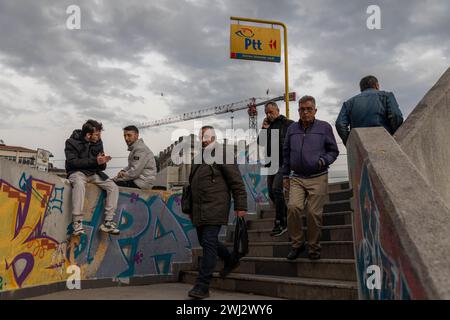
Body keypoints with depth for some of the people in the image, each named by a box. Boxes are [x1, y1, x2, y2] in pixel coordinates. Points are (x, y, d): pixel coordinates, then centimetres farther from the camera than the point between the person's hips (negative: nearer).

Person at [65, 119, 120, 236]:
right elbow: (72, 162, -16)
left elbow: (101, 167, 10)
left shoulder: (98, 143, 6)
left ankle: (108, 222, -15)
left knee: (113, 187, -16)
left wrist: (103, 162, -16)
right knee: (79, 184, -39)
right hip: (77, 172, -5)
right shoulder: (72, 142, -6)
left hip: (93, 173, 5)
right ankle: (77, 224, -38)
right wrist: (94, 161, -24)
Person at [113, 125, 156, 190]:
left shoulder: (140, 149, -17)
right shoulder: (134, 148, 17)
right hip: (136, 179, 11)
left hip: (142, 182, -11)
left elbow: (135, 172, -22)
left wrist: (117, 179, -12)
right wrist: (123, 171, 4)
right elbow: (131, 166, 26)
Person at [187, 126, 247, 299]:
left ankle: (202, 286, -4)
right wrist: (190, 208, 24)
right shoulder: (198, 158, 18)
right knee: (204, 241, 16)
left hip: (215, 207, -8)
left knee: (209, 242, -9)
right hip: (199, 210, 8)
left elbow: (237, 182, -9)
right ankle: (231, 260, 39)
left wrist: (241, 206, -12)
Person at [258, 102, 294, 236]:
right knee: (271, 192, 8)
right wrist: (264, 129, 2)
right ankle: (286, 217, 23)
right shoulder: (267, 125, 18)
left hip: (283, 163, -7)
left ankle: (280, 223, -12)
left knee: (276, 189, -18)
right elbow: (260, 142, 13)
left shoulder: (288, 124, -2)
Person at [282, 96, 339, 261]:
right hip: (297, 178, 2)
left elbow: (333, 151, 9)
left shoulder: (324, 127, 4)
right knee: (293, 207, -16)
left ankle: (314, 247, 15)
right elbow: (286, 153, 19)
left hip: (318, 178, -2)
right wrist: (285, 175, 16)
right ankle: (297, 243, 2)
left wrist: (324, 161, -11)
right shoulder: (292, 129, 13)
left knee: (314, 213, -4)